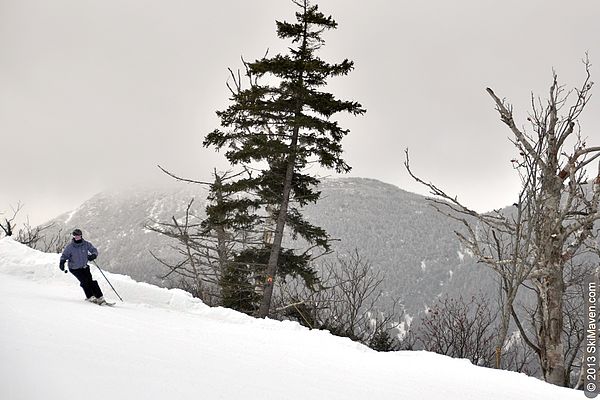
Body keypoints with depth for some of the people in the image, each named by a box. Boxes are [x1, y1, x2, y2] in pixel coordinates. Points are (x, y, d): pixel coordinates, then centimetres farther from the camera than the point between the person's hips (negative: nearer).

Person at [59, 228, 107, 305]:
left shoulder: (86, 244, -8)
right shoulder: (70, 247, -12)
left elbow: (94, 250, -1)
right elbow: (64, 256, -5)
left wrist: (93, 255, -23)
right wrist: (62, 262, -23)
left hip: (84, 267, 2)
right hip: (75, 268, -2)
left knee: (91, 281, -10)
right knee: (84, 281, -19)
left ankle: (100, 297, -6)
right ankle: (90, 297, -8)